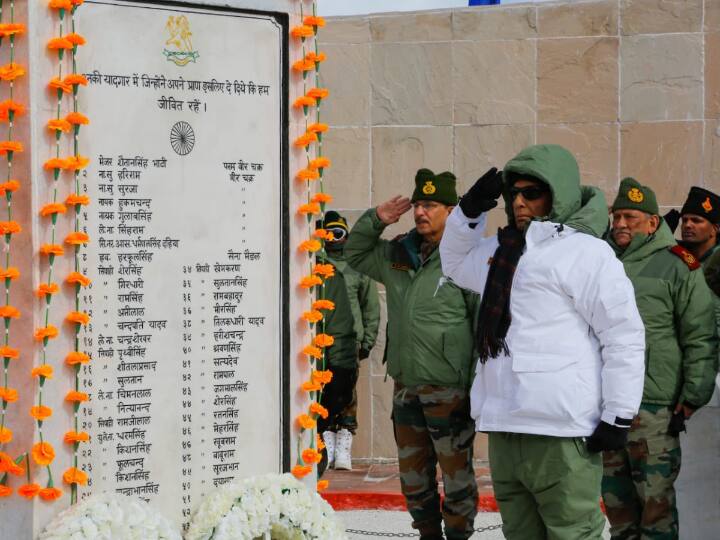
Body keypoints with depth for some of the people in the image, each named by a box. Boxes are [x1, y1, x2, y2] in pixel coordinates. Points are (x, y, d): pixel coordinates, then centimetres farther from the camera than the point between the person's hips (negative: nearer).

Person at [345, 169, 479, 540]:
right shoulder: (398, 254, 8)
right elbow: (355, 255, 25)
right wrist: (375, 221, 7)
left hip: (449, 389, -7)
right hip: (405, 386, 7)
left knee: (456, 474, 2)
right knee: (413, 476, 16)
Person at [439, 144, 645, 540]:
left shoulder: (585, 252, -8)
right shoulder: (504, 251, 18)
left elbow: (625, 335, -11)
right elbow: (455, 263, 37)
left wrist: (618, 416, -13)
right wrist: (470, 210, 18)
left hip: (560, 434, -8)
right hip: (503, 430, 9)